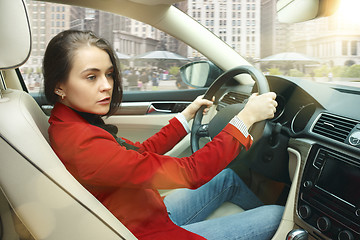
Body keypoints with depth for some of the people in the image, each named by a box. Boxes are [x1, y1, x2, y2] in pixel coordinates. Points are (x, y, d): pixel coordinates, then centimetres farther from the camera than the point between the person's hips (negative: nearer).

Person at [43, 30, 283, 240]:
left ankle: (264, 210, 44)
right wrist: (246, 118, -24)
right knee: (277, 214, -1)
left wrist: (187, 115, 10)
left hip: (152, 215, 9)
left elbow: (142, 151, 7)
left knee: (226, 177, 21)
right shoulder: (82, 144, -32)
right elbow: (189, 172, -32)